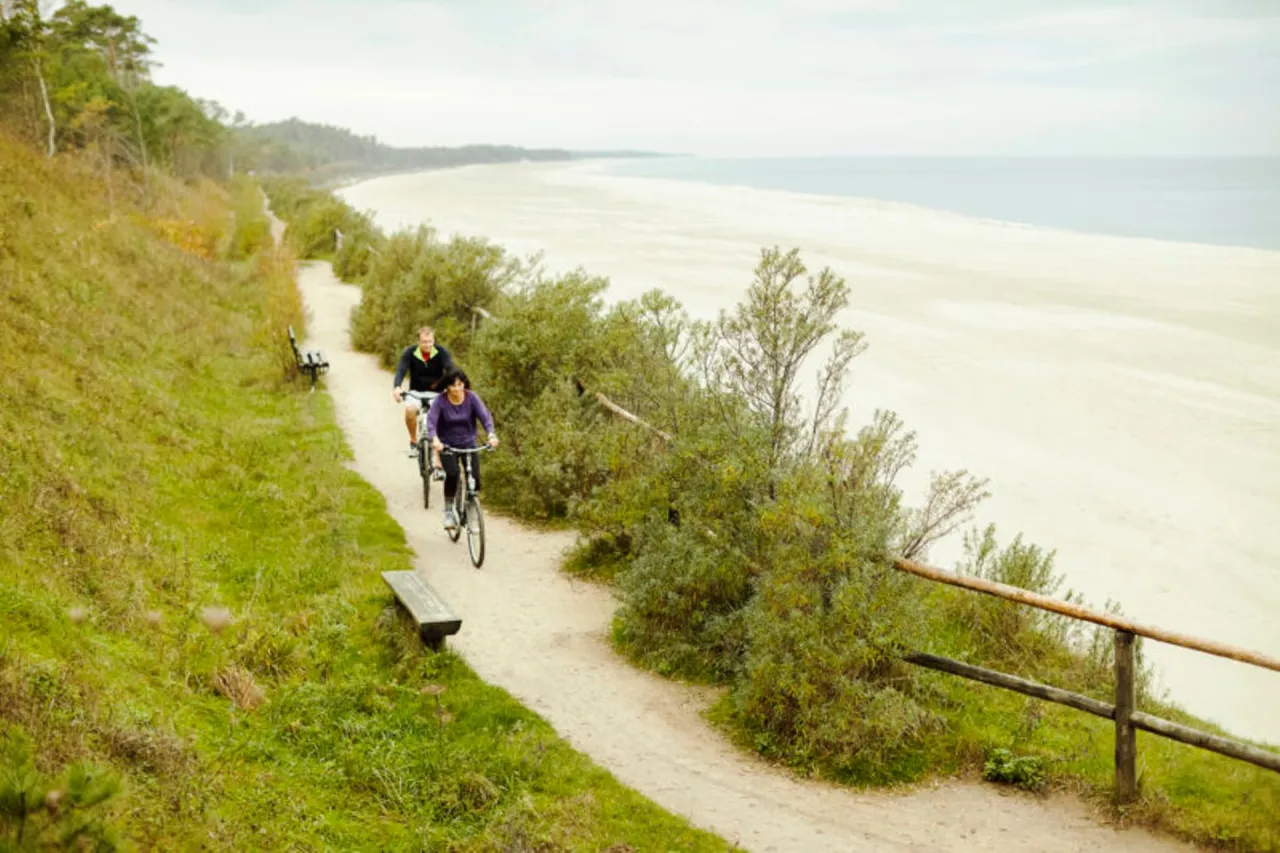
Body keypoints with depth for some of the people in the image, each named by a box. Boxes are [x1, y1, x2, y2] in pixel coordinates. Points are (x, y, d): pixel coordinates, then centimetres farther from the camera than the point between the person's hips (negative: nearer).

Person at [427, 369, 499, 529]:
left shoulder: (472, 398, -12)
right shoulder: (440, 401, -16)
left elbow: (485, 416, -22)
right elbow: (431, 421, -27)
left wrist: (491, 434, -41)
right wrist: (435, 439, -47)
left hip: (468, 443, 2)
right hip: (447, 444, -2)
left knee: (475, 477, -15)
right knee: (452, 474, -26)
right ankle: (448, 510, -7)